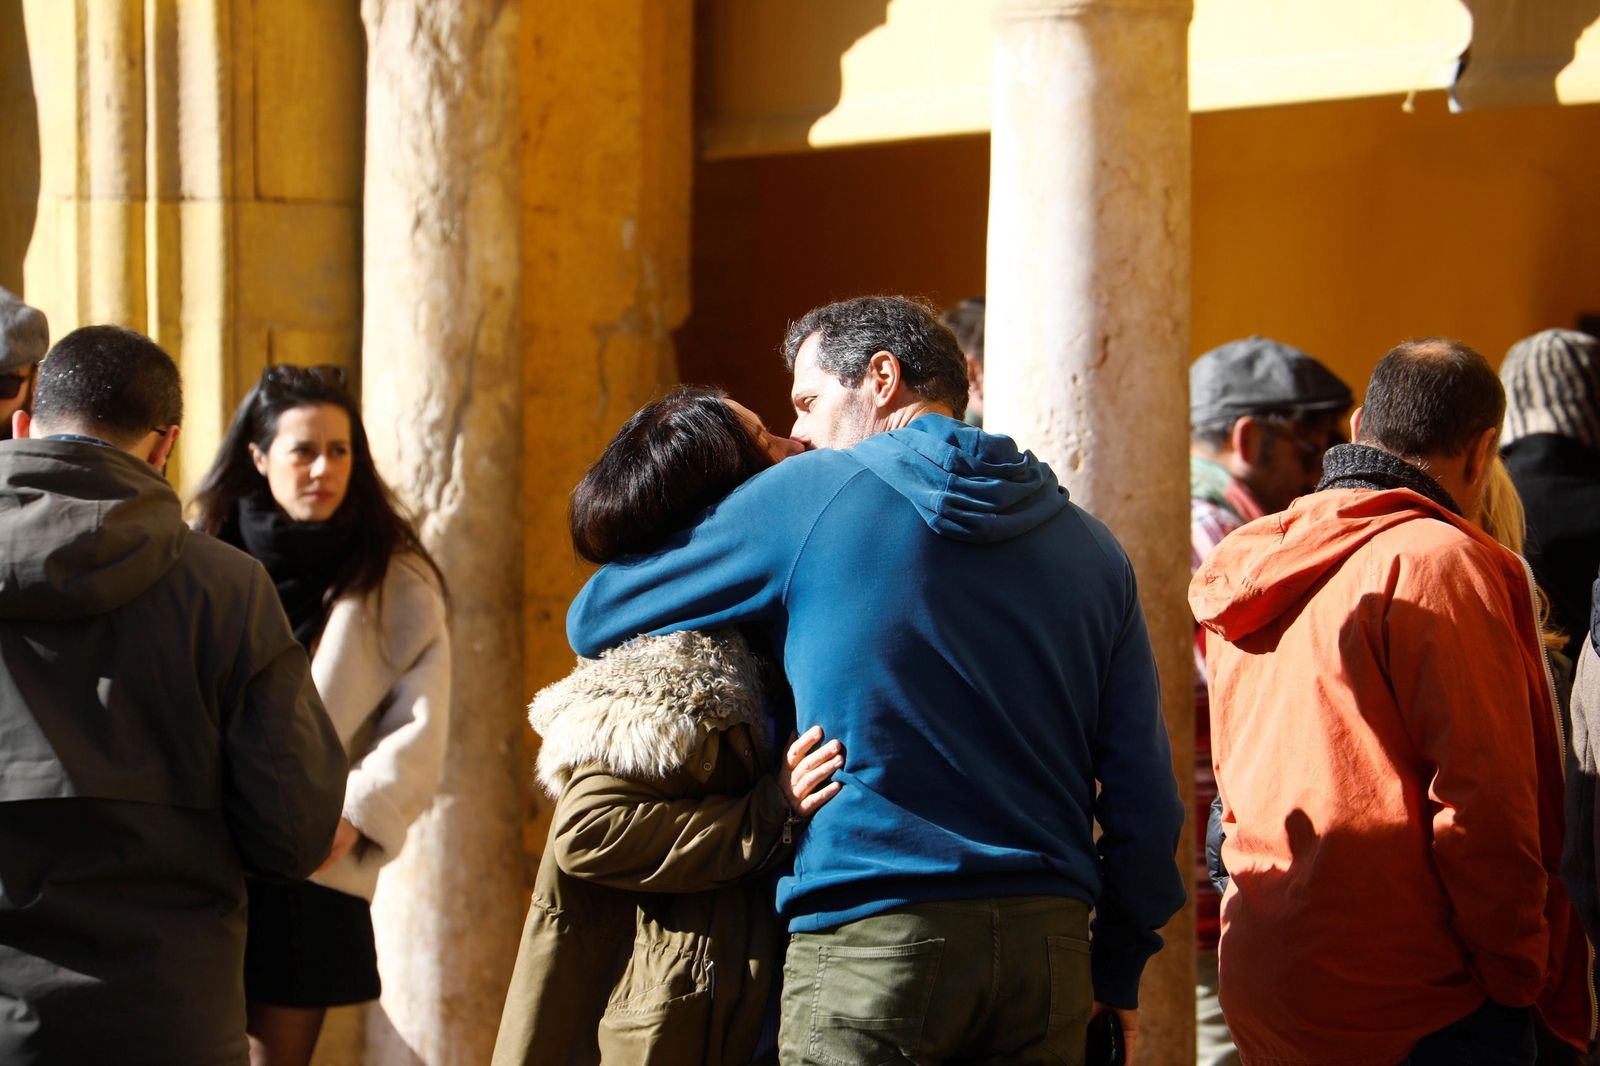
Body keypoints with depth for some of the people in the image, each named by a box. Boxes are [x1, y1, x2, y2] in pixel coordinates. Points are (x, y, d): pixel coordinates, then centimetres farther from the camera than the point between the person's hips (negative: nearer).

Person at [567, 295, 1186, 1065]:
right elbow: (1144, 796, 8)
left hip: (867, 943, -4)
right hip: (1047, 943, 4)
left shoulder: (807, 494, 0)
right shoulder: (1088, 546, 10)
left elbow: (594, 619, 9)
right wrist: (1116, 973, 16)